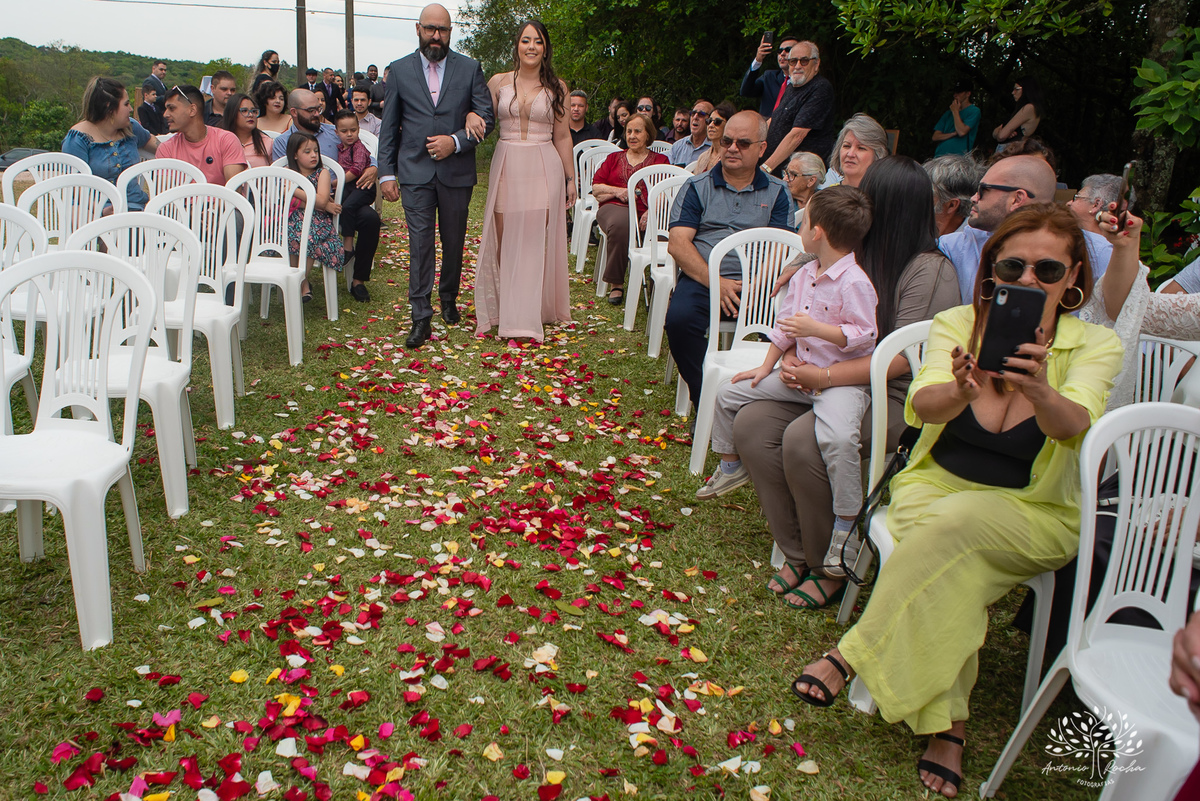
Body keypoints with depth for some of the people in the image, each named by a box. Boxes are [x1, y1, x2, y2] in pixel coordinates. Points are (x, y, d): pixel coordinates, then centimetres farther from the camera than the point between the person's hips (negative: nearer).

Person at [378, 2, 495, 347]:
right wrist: (387, 173, 1)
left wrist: (455, 142, -16)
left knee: (454, 242, 12)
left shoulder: (470, 69, 3)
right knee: (420, 244, -5)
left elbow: (487, 118, -1)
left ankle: (449, 299, 33)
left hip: (456, 171, 1)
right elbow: (389, 127, 6)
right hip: (415, 172, -1)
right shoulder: (400, 70, 5)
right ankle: (421, 318, -2)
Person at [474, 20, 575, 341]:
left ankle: (528, 314, 4)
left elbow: (562, 137, 8)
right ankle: (502, 307, 14)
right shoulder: (498, 82, 7)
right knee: (504, 240, 2)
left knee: (535, 241, -3)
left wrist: (570, 179, 7)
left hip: (544, 170, -1)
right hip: (507, 167, 1)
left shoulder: (556, 87, 6)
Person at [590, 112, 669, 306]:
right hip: (615, 207, 1)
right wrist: (618, 191, -1)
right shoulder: (614, 158, 29)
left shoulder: (659, 160, 21)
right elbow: (596, 188, 19)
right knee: (620, 225, -38)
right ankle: (616, 283, -29)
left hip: (645, 211, -1)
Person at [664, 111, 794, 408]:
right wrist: (716, 283, -13)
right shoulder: (697, 187, 14)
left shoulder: (776, 192, 16)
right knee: (679, 319, -32)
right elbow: (678, 243, 1)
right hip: (703, 279, 0)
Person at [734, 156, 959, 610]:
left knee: (803, 439, -30)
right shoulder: (860, 257, 12)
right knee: (751, 423, -12)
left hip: (895, 400, -8)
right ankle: (796, 551, -3)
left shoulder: (929, 271, -12)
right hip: (835, 385, 8)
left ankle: (833, 565, -9)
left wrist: (823, 377, -25)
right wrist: (792, 358, -6)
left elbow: (901, 359, -20)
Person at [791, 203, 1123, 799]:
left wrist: (1038, 391, -51)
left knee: (953, 524, -33)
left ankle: (852, 655, -23)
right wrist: (962, 391, -47)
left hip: (1035, 513, -1)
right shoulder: (956, 324, -3)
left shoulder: (1095, 346, -6)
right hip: (934, 486, 2)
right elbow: (924, 404, -23)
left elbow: (1074, 425, -27)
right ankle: (948, 727, -21)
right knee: (954, 567, -31)